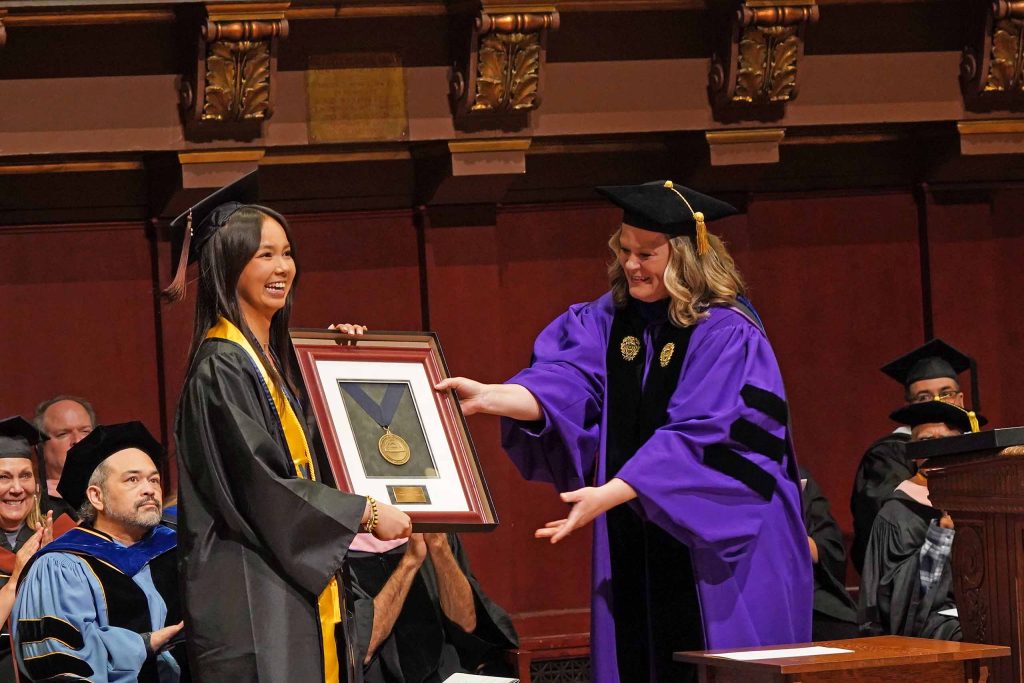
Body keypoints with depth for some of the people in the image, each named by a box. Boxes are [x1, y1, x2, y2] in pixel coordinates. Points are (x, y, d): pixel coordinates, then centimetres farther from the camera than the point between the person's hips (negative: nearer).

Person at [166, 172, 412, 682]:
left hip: (296, 592, 9)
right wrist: (367, 513, -12)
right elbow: (259, 487, -18)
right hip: (252, 598, -9)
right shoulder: (220, 367, -12)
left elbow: (308, 459, 26)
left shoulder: (271, 360, 16)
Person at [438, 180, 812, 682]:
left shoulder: (727, 335, -12)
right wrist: (488, 397, -24)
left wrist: (608, 494, -28)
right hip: (633, 548, 5)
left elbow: (694, 439, -20)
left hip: (716, 544, -5)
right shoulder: (608, 321, 7)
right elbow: (563, 386, -6)